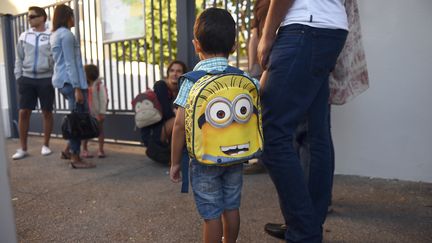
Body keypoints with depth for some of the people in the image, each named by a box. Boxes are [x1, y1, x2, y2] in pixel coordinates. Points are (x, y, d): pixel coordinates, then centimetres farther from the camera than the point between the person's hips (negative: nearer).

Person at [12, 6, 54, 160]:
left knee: (47, 112, 4)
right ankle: (23, 148, 9)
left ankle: (46, 145, 17)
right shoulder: (24, 36, 11)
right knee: (23, 112, 0)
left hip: (45, 79, -3)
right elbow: (19, 59, 13)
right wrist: (18, 77, 6)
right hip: (27, 78, 3)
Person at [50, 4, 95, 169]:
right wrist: (77, 87, -20)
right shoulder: (66, 34, -10)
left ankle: (68, 150, 18)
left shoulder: (55, 34, 20)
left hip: (62, 81, 10)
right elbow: (70, 63, -17)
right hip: (69, 81, -10)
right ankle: (75, 158, -1)